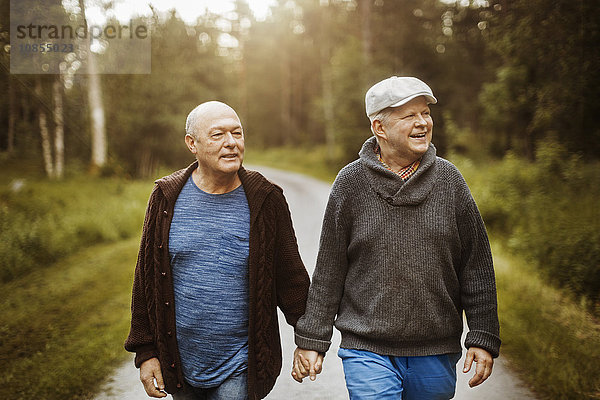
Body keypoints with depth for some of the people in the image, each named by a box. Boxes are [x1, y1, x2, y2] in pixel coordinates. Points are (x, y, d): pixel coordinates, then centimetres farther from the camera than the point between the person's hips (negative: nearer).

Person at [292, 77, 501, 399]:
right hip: (367, 351, -2)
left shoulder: (449, 180, 1)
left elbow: (477, 267, 4)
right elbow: (329, 270, 1)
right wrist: (311, 339, 2)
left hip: (437, 354, 2)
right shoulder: (351, 182, -4)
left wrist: (482, 338, 1)